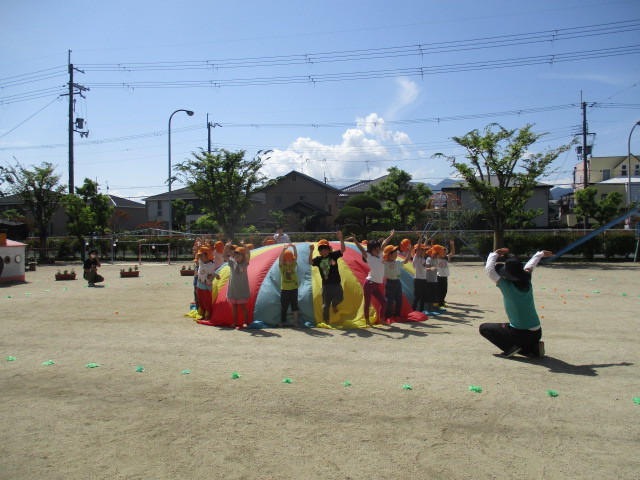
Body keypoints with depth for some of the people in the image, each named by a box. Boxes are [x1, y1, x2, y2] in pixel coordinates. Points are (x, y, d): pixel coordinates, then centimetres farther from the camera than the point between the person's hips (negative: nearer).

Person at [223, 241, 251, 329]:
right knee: (234, 306, 11)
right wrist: (226, 247, -26)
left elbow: (248, 255, -23)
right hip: (233, 288, 3)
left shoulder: (245, 263, -6)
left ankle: (245, 322, 7)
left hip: (242, 289, -3)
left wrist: (245, 247, -40)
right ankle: (235, 322, 21)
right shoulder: (232, 262, 1)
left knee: (243, 306, -1)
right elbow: (224, 255, -9)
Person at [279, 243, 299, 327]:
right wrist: (283, 250, -39)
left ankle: (295, 322, 7)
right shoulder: (282, 266, -3)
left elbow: (296, 256, -12)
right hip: (284, 289, -1)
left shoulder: (293, 265, 2)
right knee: (284, 307, 7)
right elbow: (281, 258, -21)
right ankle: (282, 322, 19)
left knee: (294, 306, 2)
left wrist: (294, 248, -28)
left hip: (293, 288, 1)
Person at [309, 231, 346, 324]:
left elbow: (343, 249, -12)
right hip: (326, 284, 1)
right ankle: (326, 321, 20)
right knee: (325, 304, 5)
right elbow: (310, 262, -15)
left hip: (336, 283, -1)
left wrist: (341, 239, -25)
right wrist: (311, 251, -26)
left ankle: (334, 305, 20)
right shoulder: (318, 259, 2)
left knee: (339, 298, -17)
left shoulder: (333, 255, -1)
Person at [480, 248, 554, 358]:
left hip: (520, 334, -7)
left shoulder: (507, 286, -16)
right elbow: (529, 266, 22)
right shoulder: (527, 283, 0)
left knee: (484, 328, 7)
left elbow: (489, 269, -11)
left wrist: (495, 254, 4)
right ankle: (534, 347, 10)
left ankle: (510, 347, -5)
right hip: (537, 333, 7)